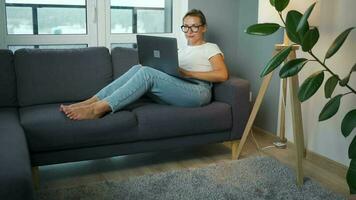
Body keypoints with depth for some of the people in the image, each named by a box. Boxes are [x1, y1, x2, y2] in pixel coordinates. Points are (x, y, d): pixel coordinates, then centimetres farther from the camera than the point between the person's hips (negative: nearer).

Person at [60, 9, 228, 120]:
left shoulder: (211, 48, 11)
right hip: (175, 93, 6)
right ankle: (92, 101, -27)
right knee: (138, 68, -19)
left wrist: (187, 73, -11)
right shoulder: (182, 49, 30)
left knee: (147, 73, -28)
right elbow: (170, 72, 22)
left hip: (198, 92, -6)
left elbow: (222, 75, -7)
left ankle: (98, 109, -35)